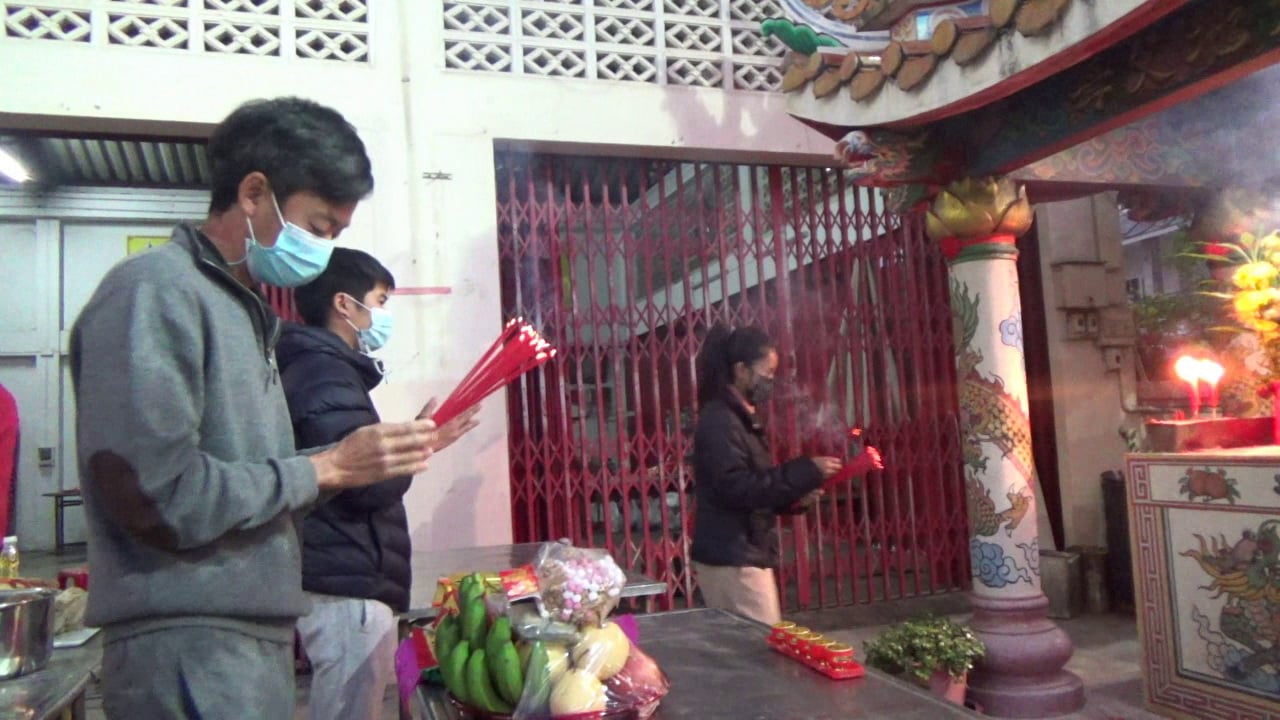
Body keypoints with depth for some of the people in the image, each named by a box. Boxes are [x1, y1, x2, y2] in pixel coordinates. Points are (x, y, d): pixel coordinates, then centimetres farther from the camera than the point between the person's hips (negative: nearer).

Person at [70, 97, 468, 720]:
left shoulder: (243, 310, 14)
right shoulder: (153, 293, -13)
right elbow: (160, 494, -22)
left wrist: (384, 454, 6)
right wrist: (326, 468, -14)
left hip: (259, 637, 8)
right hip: (189, 646, -8)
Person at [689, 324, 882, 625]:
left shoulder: (738, 419, 15)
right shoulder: (719, 422, -15)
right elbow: (736, 489, -24)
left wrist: (794, 497, 4)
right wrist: (805, 472, -22)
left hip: (739, 556, 10)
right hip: (733, 560, -10)